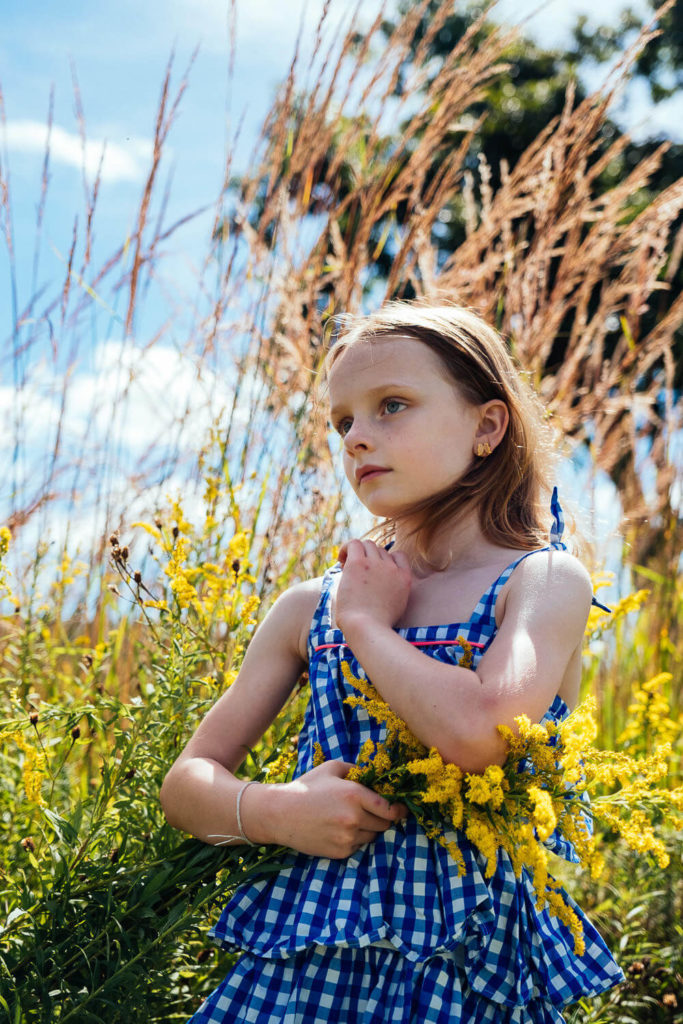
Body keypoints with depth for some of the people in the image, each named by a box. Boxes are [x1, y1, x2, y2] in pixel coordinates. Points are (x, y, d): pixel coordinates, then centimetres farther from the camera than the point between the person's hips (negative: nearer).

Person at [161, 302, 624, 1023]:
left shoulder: (545, 580, -4)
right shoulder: (309, 608, 9)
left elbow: (480, 733, -23)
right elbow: (188, 782, 9)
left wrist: (365, 622, -8)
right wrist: (269, 811, -13)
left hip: (472, 963, -3)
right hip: (307, 957, 4)